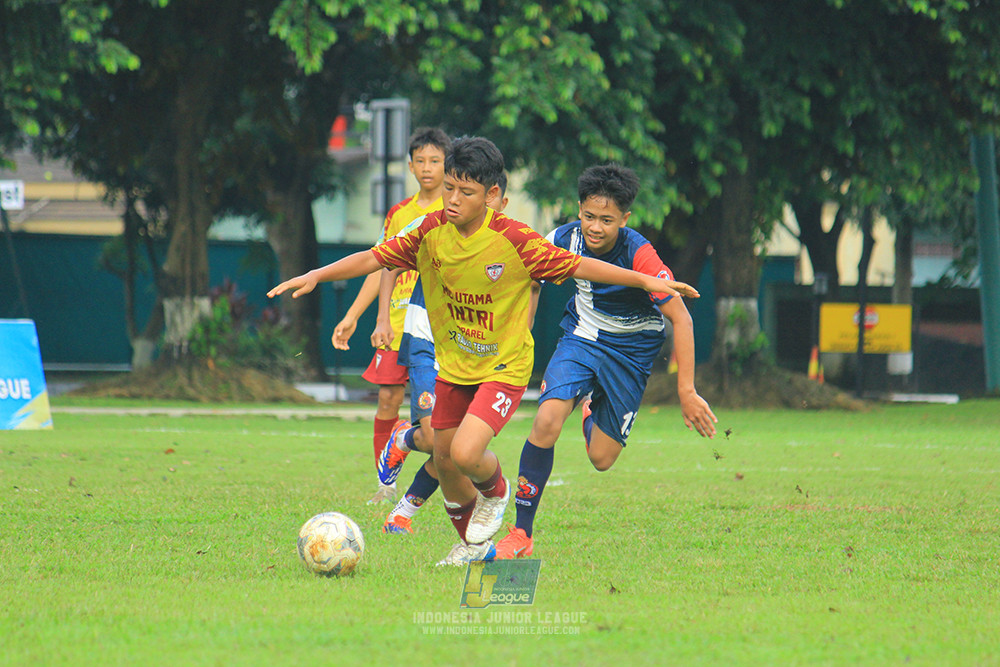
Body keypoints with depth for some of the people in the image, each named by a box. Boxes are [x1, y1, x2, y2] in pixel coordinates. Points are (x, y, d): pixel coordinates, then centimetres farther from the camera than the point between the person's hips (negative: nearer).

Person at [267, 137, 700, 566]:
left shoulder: (514, 240, -21)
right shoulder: (433, 232, -9)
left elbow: (578, 267, -14)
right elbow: (375, 259, -2)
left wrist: (646, 281, -17)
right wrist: (316, 276, -12)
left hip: (503, 367, -5)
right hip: (453, 365, 5)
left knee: (465, 453, -23)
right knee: (444, 459, 12)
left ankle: (495, 491, 15)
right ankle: (474, 545, 37)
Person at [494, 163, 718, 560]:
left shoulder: (639, 256, -29)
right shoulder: (565, 240, -16)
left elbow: (680, 319, -26)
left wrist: (686, 391, -29)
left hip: (630, 351, -2)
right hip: (581, 337, 2)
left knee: (601, 458, 3)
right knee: (547, 421, -23)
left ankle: (593, 412, 41)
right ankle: (521, 534, -15)